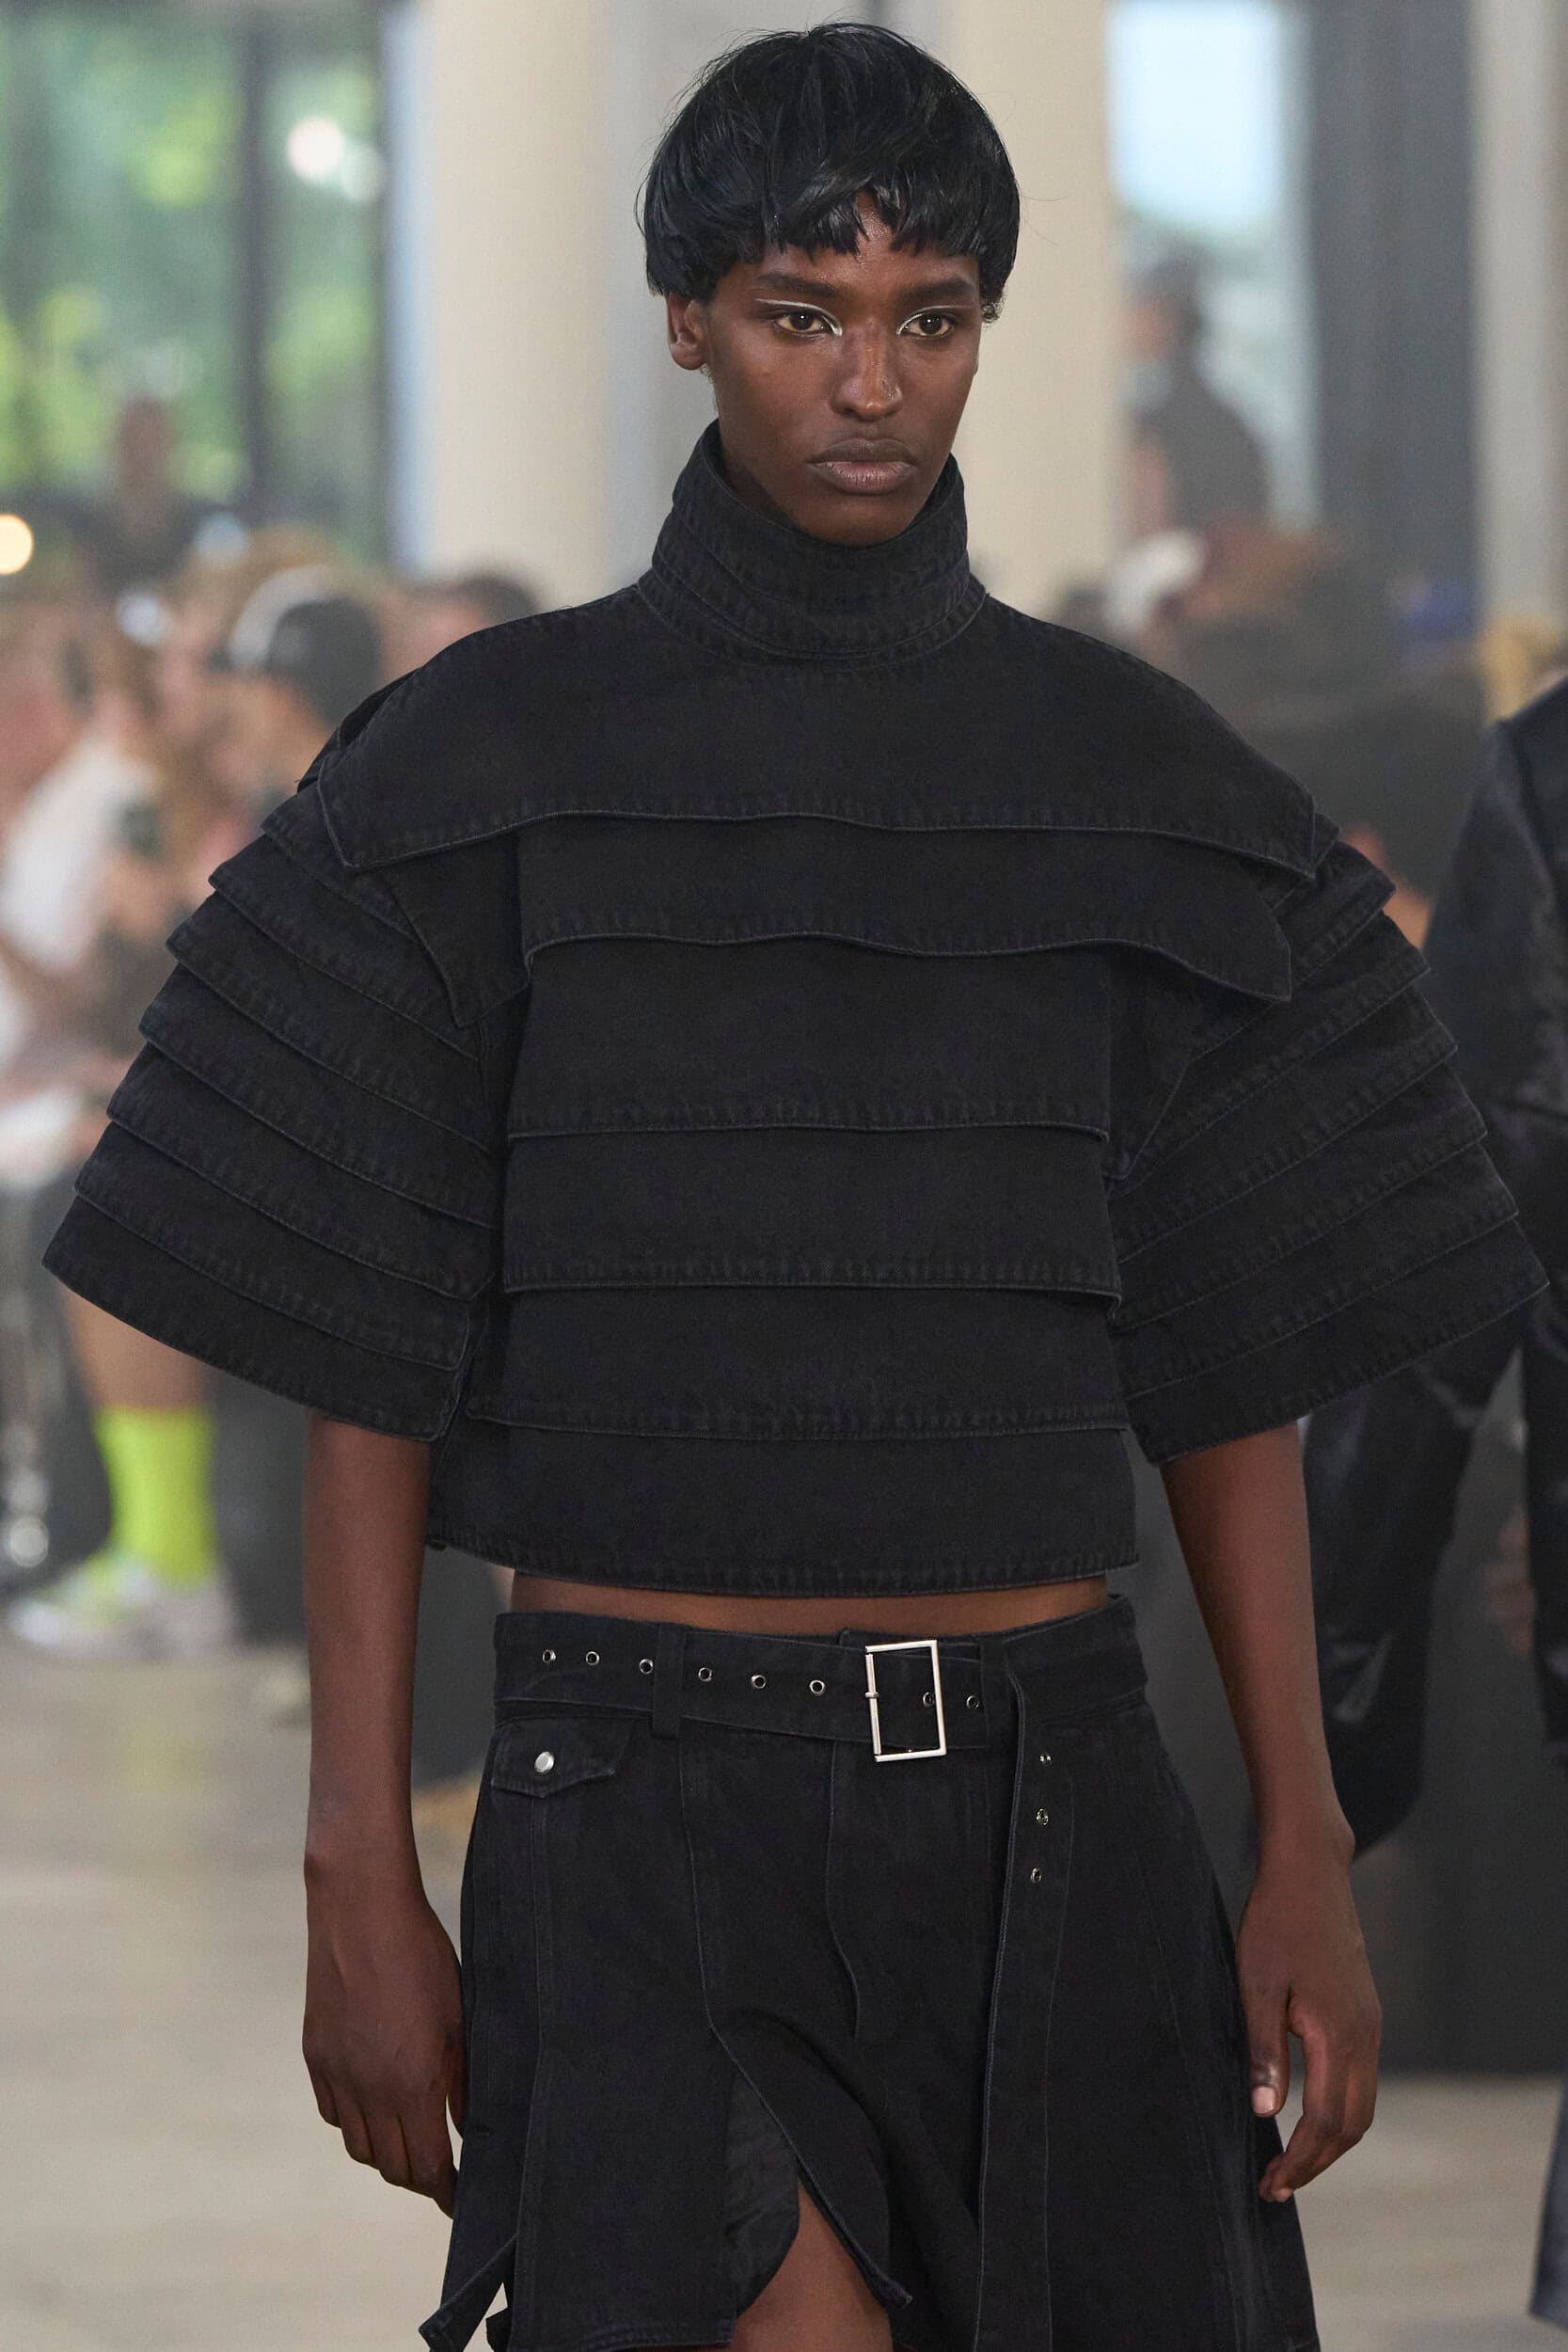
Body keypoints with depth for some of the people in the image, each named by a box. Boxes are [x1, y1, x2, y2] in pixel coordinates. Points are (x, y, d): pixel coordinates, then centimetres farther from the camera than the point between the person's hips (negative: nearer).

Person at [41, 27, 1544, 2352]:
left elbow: (1235, 1368, 9)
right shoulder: (491, 770, 2)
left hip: (1046, 1806, 3)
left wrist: (1308, 1858, 3)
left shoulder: (1134, 788, 8)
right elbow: (366, 1371, 1)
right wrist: (361, 1877, -4)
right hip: (643, 1806, -3)